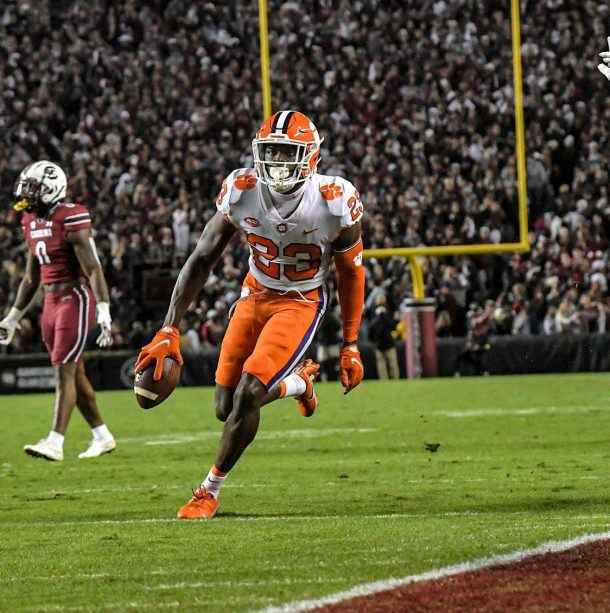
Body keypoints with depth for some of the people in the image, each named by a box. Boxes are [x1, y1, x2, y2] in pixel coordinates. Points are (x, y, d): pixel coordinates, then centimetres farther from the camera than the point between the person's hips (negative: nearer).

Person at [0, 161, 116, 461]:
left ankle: (55, 442, -17)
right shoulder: (32, 223, 12)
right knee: (75, 373, 12)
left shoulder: (70, 219, -14)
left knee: (64, 370, -13)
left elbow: (93, 270, -18)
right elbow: (31, 277, 21)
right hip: (51, 302, 8)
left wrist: (103, 310, -26)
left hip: (75, 299, -8)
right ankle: (102, 437, 22)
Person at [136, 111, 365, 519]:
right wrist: (169, 331, -15)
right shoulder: (242, 193, -17)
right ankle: (298, 382, 34)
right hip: (255, 296, 4)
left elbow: (351, 274, -5)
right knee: (226, 409, 2)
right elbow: (201, 261, -9)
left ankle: (211, 491, 2)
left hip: (301, 303, -4)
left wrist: (351, 347, -2)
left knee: (247, 396, -19)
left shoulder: (334, 203, -22)